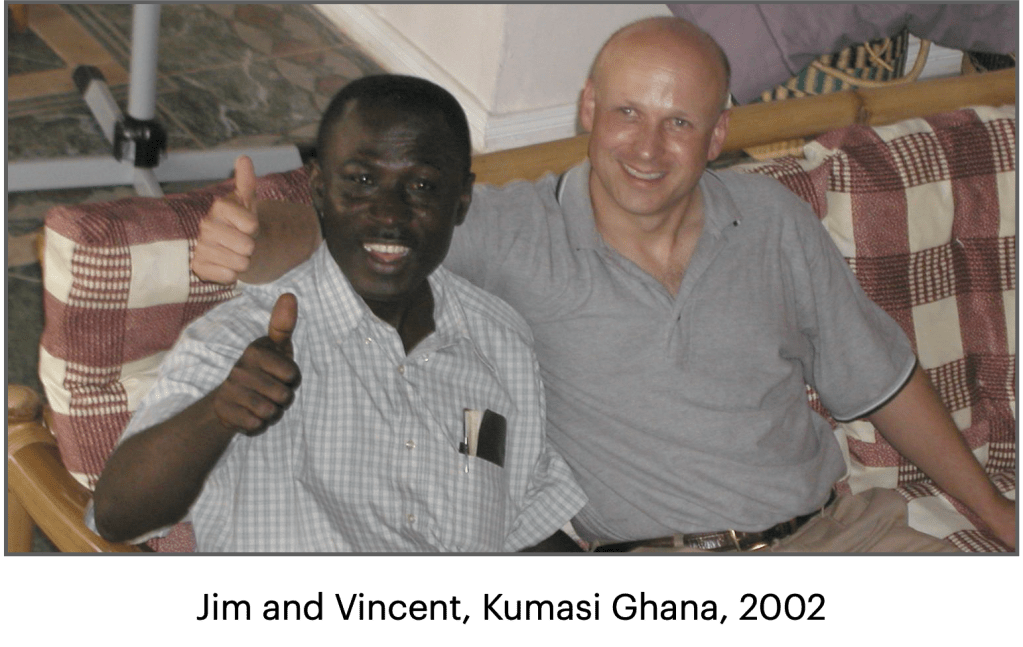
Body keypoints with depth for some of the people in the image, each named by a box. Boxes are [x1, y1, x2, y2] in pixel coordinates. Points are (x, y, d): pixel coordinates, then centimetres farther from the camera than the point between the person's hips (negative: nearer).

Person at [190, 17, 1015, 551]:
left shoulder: (774, 221, 8)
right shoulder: (513, 234, -3)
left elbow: (884, 381, 18)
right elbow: (341, 226, -11)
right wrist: (257, 239, -36)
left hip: (837, 532, 4)